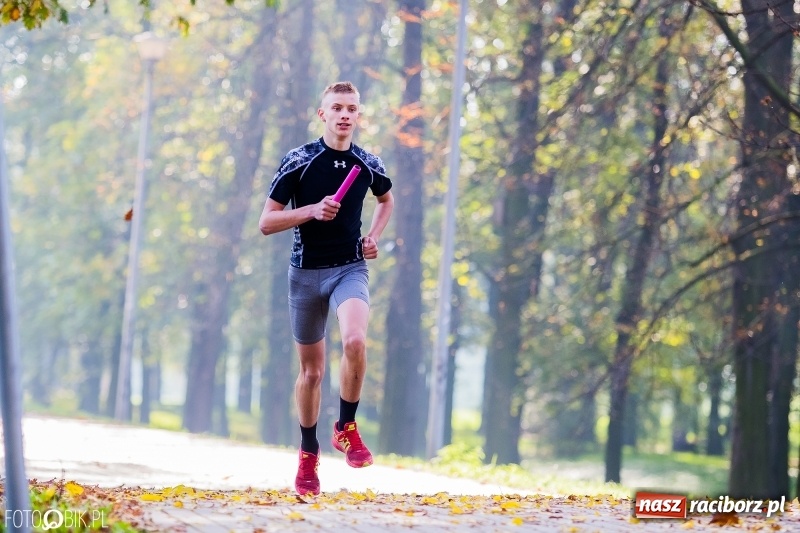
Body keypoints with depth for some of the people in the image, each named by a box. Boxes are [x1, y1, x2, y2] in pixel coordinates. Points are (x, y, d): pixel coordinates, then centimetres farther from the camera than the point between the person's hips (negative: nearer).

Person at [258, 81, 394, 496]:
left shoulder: (369, 165, 3)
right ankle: (308, 453, 26)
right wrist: (312, 210, -19)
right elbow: (266, 223, -6)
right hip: (306, 271, 0)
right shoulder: (297, 161, -6)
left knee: (355, 340, -28)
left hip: (350, 268, 1)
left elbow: (386, 199, 26)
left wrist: (374, 237, 9)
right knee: (311, 369, 8)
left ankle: (346, 428, -9)